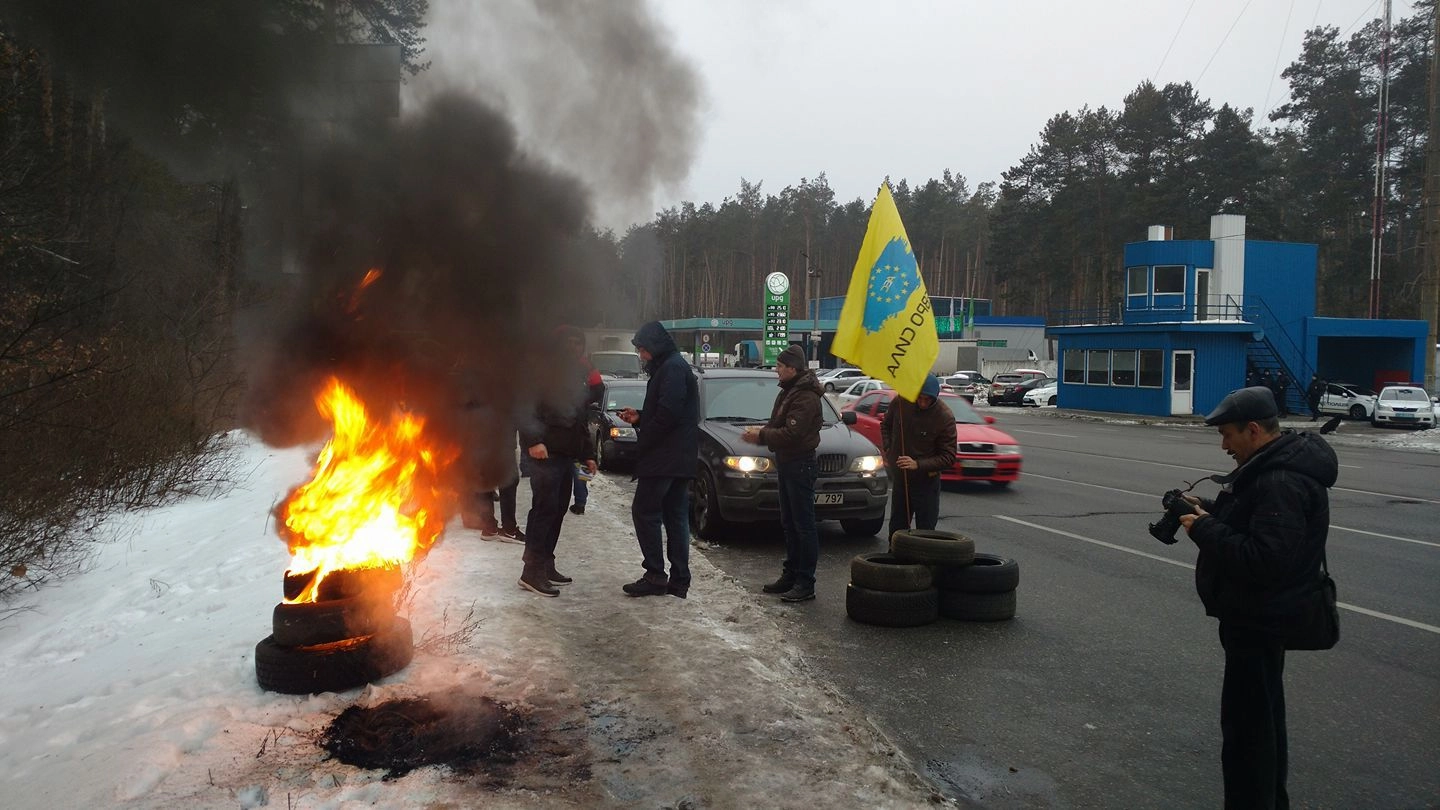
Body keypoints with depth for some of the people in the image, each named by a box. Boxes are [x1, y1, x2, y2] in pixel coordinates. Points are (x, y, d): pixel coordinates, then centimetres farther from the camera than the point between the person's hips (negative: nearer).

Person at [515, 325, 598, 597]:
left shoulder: (576, 374, 20)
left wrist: (587, 454, 20)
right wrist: (532, 440, -26)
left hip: (566, 454, 9)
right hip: (546, 452, -9)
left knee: (558, 510, 11)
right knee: (545, 509, -10)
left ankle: (546, 565, 20)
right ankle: (532, 571, -6)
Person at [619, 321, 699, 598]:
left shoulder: (672, 368, -13)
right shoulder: (676, 367, 20)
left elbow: (668, 413, -23)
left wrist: (643, 443, -13)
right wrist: (639, 417, 13)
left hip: (665, 458, -10)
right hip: (681, 459, 10)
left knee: (644, 511, -4)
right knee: (676, 516, 10)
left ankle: (655, 576, -3)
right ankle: (679, 580, 13)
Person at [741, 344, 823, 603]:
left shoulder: (805, 397, -18)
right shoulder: (788, 392, 14)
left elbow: (791, 434, -24)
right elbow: (778, 426, 17)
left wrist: (761, 435, -14)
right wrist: (760, 432, -2)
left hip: (800, 465, -10)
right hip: (786, 464, 10)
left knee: (803, 525, -5)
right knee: (789, 523, 15)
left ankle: (805, 584, -1)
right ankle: (790, 576, 24)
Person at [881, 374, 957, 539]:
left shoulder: (945, 417, -20)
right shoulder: (900, 402, -10)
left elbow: (948, 457, -18)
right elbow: (886, 425, 12)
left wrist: (918, 464, -28)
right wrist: (887, 450, -1)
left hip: (926, 481, -4)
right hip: (900, 477, 4)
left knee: (925, 528, 2)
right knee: (897, 526, 16)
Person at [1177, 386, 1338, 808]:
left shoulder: (1282, 483, -26)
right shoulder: (1272, 466, 8)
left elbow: (1264, 560, -33)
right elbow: (1248, 523, 20)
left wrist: (1205, 529, -24)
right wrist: (1208, 509, 4)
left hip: (1259, 621, -11)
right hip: (1256, 615, 11)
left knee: (1246, 724, -3)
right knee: (1263, 715, 24)